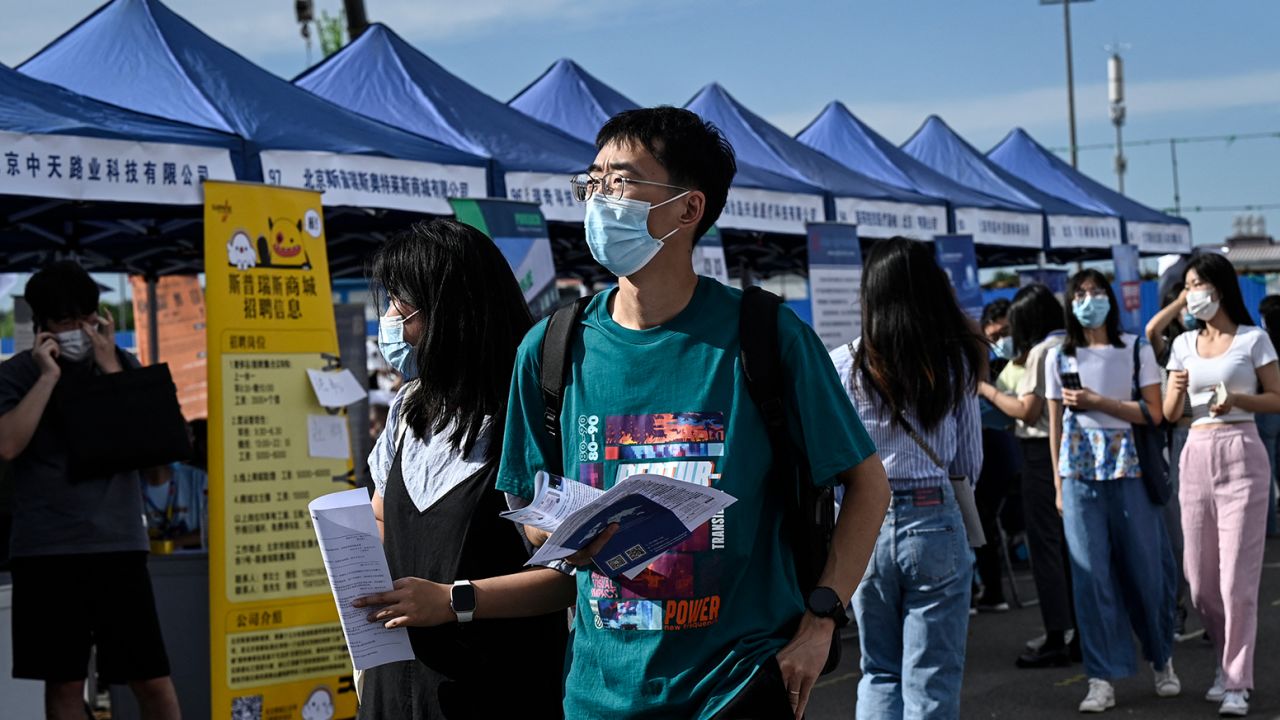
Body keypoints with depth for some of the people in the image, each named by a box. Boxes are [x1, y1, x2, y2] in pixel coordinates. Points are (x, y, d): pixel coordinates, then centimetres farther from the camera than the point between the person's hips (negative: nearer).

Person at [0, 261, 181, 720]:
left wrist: (109, 366, -6)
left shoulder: (121, 363, 10)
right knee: (64, 682, 5)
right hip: (47, 548, -1)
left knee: (152, 679, 0)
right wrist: (49, 376, -11)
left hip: (119, 542, 1)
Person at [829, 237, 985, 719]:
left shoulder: (843, 365, -5)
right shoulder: (957, 362, -2)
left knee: (879, 674, 17)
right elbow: (969, 465, 5)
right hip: (934, 521, -1)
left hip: (863, 525, 1)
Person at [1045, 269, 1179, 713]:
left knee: (1145, 568, 2)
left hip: (1129, 468, -1)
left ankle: (1162, 661, 25)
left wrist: (1097, 401, -10)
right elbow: (1056, 425, 10)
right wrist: (1058, 485, 7)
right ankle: (1102, 681, 2)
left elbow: (1153, 412, -3)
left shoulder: (1137, 350, 4)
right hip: (1080, 471, 1)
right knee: (1090, 573, -2)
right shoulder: (1059, 358, 9)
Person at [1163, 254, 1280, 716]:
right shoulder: (1184, 344, 12)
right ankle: (1230, 662, 27)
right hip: (1196, 457, 5)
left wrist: (1236, 399, -17)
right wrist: (1177, 390, -10)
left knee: (1237, 576, -7)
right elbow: (1170, 414, 11)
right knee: (1199, 577, 7)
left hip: (1240, 456, -5)